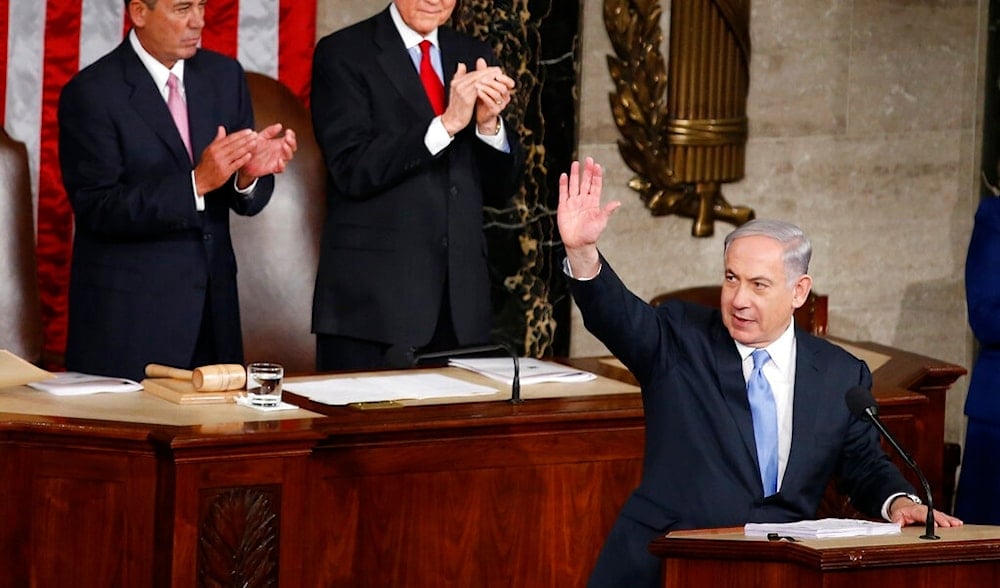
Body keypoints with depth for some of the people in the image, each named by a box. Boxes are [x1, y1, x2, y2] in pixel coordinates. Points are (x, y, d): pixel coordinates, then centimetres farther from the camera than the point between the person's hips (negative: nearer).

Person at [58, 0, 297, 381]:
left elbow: (245, 201, 8)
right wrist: (197, 182, -25)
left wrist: (250, 174, -16)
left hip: (213, 307, 5)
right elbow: (97, 210, -17)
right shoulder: (91, 93, -10)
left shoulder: (224, 76, 7)